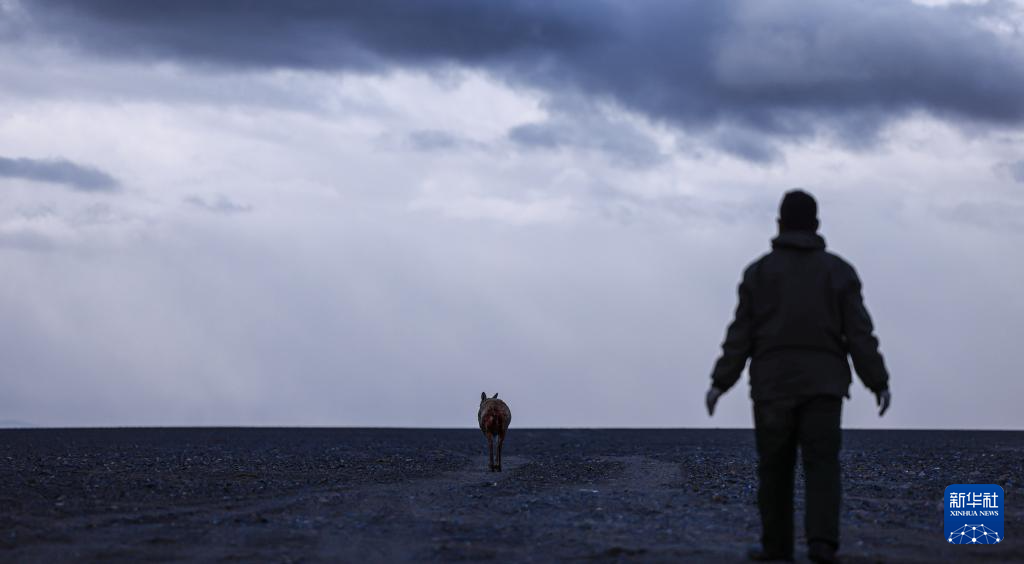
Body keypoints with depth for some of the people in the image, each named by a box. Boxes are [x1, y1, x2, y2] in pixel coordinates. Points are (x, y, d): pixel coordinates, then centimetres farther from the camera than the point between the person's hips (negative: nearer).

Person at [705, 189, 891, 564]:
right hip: (822, 382, 0)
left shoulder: (759, 272, 2)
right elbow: (859, 334, -2)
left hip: (773, 382, 0)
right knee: (822, 465, -4)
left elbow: (741, 335, -2)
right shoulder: (838, 271, 3)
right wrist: (879, 383, 1)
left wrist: (721, 383, 1)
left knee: (775, 466, 11)